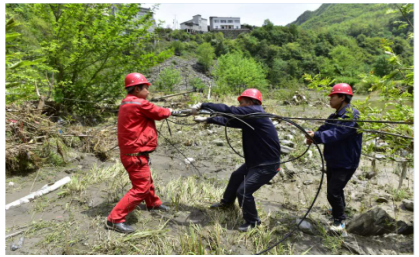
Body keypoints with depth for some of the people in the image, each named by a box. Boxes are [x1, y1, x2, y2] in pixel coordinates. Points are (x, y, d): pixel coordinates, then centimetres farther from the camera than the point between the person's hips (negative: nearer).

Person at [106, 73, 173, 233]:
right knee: (141, 188, -4)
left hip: (132, 153, 11)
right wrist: (169, 111, 13)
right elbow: (159, 113, -6)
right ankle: (114, 219, 2)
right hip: (135, 155, -11)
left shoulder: (126, 103, 11)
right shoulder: (140, 104, -19)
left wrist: (164, 111, 2)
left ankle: (153, 203, 48)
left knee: (147, 180, 27)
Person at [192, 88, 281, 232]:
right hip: (255, 161, 10)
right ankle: (226, 202, 49)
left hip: (267, 165, -10)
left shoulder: (253, 112, -22)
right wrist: (207, 120, 15)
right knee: (236, 177, 24)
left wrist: (202, 105, -20)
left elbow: (227, 111, -26)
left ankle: (252, 221, 16)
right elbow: (229, 120, 14)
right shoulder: (249, 117, 7)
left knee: (243, 191, -9)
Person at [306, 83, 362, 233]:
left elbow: (337, 134, -32)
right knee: (334, 188, 25)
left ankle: (340, 220, 12)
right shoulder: (334, 116, 9)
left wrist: (316, 136, -38)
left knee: (333, 192, -9)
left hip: (345, 163, -9)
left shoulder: (352, 115, -20)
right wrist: (313, 137, -20)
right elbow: (324, 130, 0)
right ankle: (340, 208, 50)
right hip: (332, 160, 9)